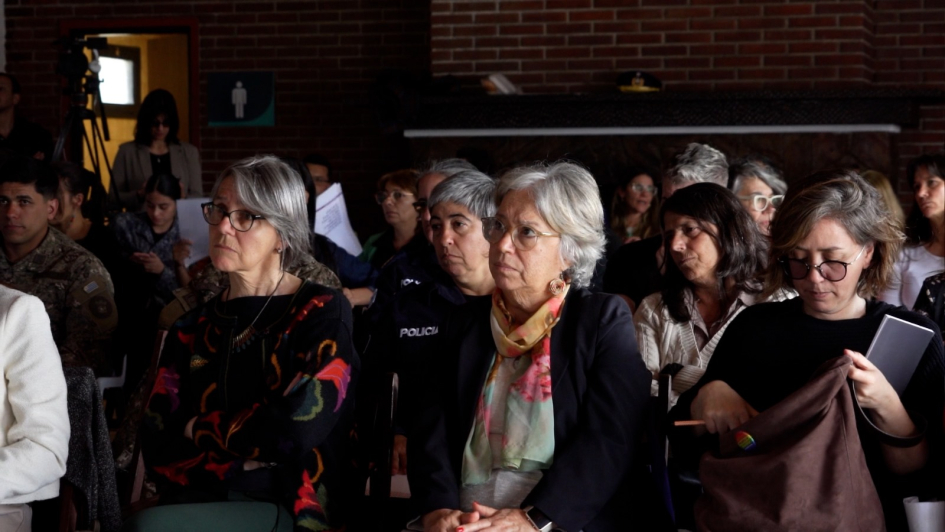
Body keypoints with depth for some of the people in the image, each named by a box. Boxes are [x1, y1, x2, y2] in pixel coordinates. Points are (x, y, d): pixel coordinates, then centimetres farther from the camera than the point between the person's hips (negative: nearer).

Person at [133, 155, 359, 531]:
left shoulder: (323, 313, 1)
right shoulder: (192, 328, 15)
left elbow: (296, 428, -13)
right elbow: (158, 447, 6)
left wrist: (198, 428, 1)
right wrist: (236, 472, -11)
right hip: (199, 498, 5)